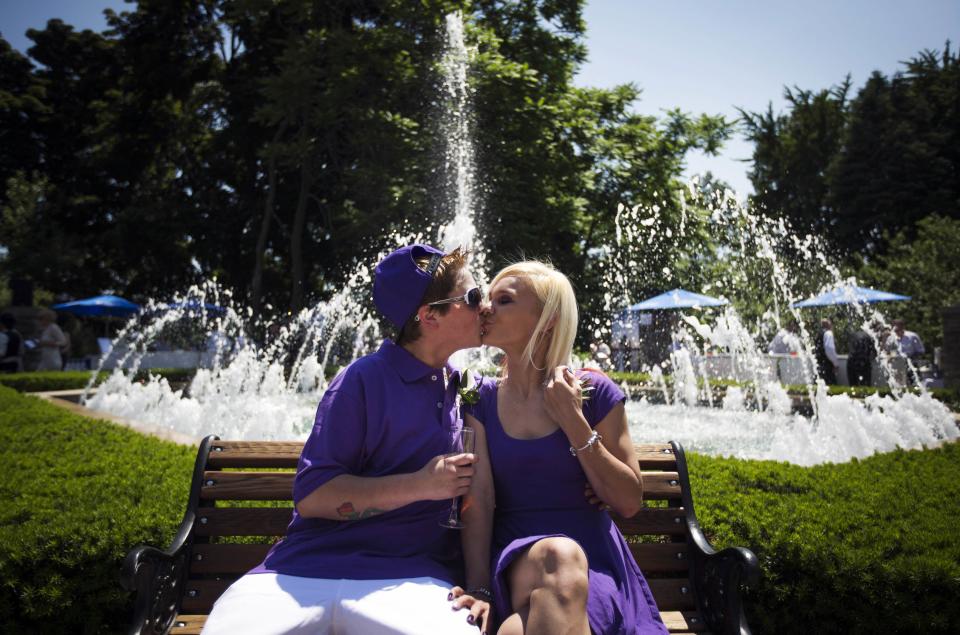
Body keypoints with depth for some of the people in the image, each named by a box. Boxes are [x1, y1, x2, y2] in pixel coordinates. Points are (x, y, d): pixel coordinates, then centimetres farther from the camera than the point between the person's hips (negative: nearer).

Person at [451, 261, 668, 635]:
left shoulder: (593, 392, -1)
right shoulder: (482, 401, 5)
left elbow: (629, 503, -3)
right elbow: (478, 499, -5)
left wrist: (574, 422, -12)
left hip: (592, 560, -2)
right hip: (513, 559, 3)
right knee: (556, 553, -33)